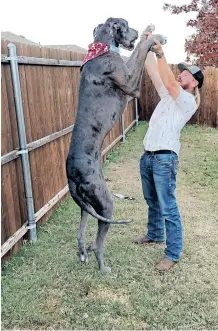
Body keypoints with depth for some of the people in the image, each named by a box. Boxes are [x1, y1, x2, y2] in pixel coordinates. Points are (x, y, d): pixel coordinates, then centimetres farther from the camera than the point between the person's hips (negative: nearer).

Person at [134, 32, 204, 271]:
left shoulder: (189, 102, -8)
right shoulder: (169, 96, 16)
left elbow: (169, 82, -24)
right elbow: (153, 73, 12)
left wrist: (160, 52, -23)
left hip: (165, 159, -9)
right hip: (147, 156, 9)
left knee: (168, 208, -5)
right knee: (152, 201, 21)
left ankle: (173, 254, 5)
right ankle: (155, 235, 40)